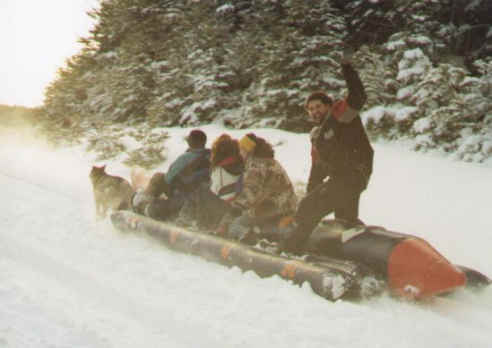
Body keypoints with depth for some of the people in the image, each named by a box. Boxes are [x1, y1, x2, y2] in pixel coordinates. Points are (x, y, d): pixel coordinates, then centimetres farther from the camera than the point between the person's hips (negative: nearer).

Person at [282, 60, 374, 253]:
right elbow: (318, 167, 25)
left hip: (353, 175, -10)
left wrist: (349, 73, -30)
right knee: (346, 219, 20)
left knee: (309, 207, -13)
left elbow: (357, 99, -23)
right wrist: (311, 192, 22)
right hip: (339, 178, 10)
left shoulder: (340, 114, -3)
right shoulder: (316, 136, 20)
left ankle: (293, 248, -8)